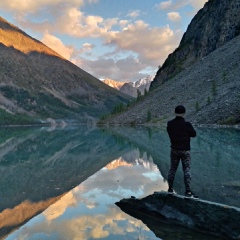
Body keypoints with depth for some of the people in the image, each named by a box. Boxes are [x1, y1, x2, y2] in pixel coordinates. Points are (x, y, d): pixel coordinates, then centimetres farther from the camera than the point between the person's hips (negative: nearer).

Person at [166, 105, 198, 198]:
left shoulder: (170, 124, -6)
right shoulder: (187, 124, -18)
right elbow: (194, 134, -4)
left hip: (174, 150, 4)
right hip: (185, 150, -4)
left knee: (172, 169, 15)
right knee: (186, 170, 1)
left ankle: (170, 188, 25)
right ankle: (188, 192, 0)